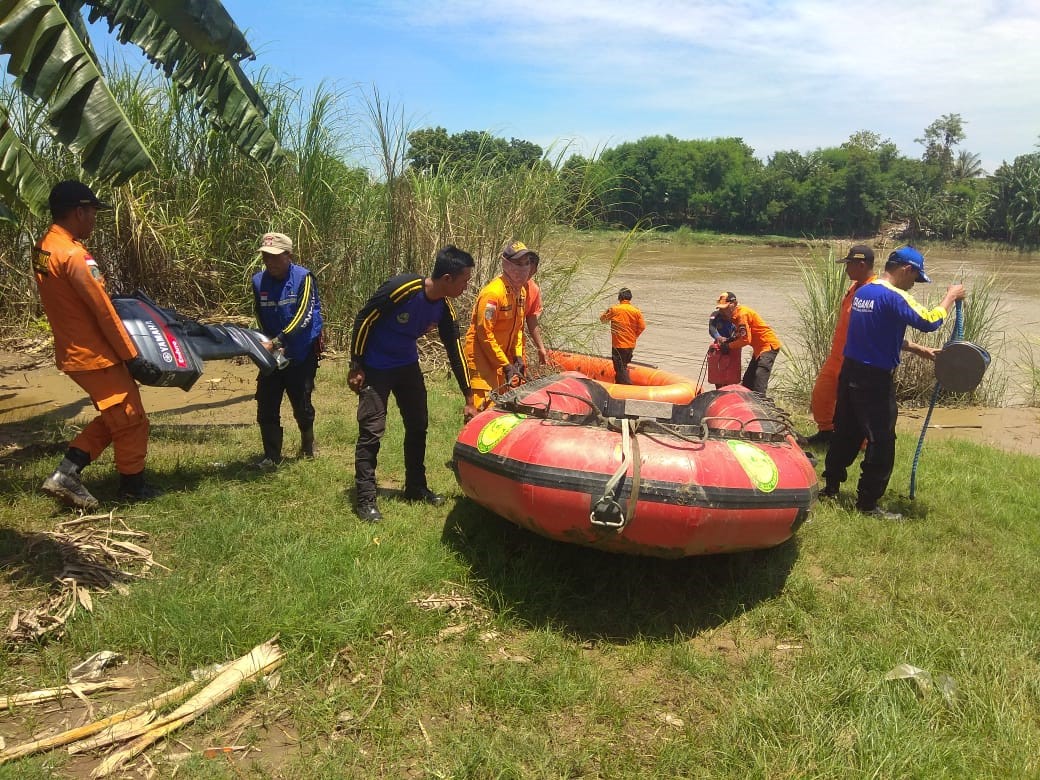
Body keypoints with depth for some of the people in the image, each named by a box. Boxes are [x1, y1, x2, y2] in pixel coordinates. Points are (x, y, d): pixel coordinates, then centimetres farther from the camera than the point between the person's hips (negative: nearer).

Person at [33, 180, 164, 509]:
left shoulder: (43, 248, 7)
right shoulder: (73, 255, -23)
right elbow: (104, 313, -21)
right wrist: (133, 358, -16)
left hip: (72, 352, 9)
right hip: (94, 355, -9)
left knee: (112, 418, 20)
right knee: (131, 420, 7)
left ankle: (65, 475, 14)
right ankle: (133, 486, 20)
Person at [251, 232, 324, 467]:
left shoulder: (303, 278, -14)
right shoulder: (258, 280, 0)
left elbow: (304, 316, -23)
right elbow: (259, 315, 10)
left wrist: (279, 340, -31)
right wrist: (268, 342, -1)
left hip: (302, 353, -4)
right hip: (272, 352, 4)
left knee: (301, 403, 7)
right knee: (266, 405, -2)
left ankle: (307, 446, 34)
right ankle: (272, 456, 8)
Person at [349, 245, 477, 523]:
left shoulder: (444, 309, -8)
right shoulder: (401, 289, -29)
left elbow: (455, 352, -1)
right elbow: (362, 320, -19)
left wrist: (469, 400, 2)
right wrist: (356, 367, -15)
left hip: (407, 365, 7)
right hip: (375, 367, -7)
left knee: (418, 425, 10)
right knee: (372, 429, -8)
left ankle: (416, 488, 24)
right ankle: (365, 498, 0)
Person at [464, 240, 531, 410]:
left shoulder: (521, 291, 6)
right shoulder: (493, 293, -22)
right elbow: (484, 334, -21)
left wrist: (518, 357, 4)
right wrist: (506, 365, -18)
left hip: (503, 356, 9)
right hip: (482, 356, -8)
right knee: (486, 406, -13)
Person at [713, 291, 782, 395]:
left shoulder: (742, 314, -19)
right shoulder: (734, 315, 10)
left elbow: (746, 339, -22)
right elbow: (739, 336, 11)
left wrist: (728, 346, -11)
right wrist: (727, 341, -6)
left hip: (769, 346, -11)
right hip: (759, 348, 11)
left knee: (758, 386, -17)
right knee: (747, 382, 14)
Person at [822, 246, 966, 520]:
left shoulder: (863, 292, 11)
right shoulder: (894, 297, -17)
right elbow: (929, 322, -21)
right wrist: (951, 297, -5)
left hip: (850, 372, 9)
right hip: (875, 379, -9)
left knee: (846, 433, 18)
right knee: (881, 442, 1)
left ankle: (830, 487, 27)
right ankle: (868, 503, 6)